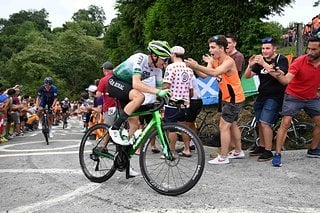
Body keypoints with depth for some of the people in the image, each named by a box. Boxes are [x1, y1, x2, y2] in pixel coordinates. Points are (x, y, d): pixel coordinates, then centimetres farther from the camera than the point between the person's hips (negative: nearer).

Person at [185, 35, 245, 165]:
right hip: (227, 98, 10)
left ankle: (223, 158, -2)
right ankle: (238, 152, 35)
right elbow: (204, 75, -11)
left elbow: (214, 73, -42)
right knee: (232, 124, 19)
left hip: (234, 99, -10)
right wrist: (194, 68, -28)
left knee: (224, 126, -9)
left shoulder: (228, 61, -23)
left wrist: (196, 66, -46)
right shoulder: (214, 60, 1)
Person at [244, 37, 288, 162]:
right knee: (260, 123, 8)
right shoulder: (260, 60, 9)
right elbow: (247, 76, 2)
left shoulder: (281, 59, -6)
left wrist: (264, 64, -35)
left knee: (265, 123, -14)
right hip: (262, 96, 6)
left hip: (274, 97, -6)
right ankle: (261, 147, 22)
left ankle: (268, 152, -6)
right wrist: (250, 66, -19)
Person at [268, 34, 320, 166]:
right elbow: (287, 80, -34)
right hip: (293, 96, -5)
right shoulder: (299, 61, -22)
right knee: (285, 124, -11)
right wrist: (278, 76, -54)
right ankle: (277, 155, -6)